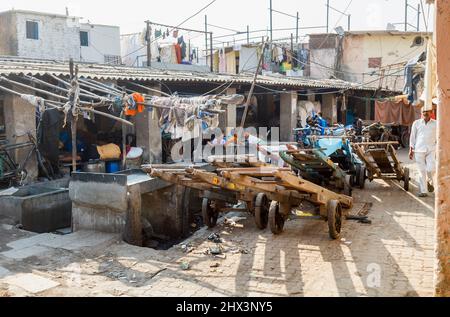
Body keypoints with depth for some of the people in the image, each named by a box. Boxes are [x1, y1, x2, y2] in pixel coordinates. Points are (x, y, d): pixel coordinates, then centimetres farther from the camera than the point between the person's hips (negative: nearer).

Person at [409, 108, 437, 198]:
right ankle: (423, 191, 9)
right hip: (419, 150, 0)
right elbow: (412, 137, 8)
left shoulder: (435, 124, 6)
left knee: (431, 169, -13)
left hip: (431, 150, 0)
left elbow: (437, 138, 10)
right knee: (422, 171, 1)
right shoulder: (416, 123, 6)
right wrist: (411, 150, 4)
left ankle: (430, 182, 19)